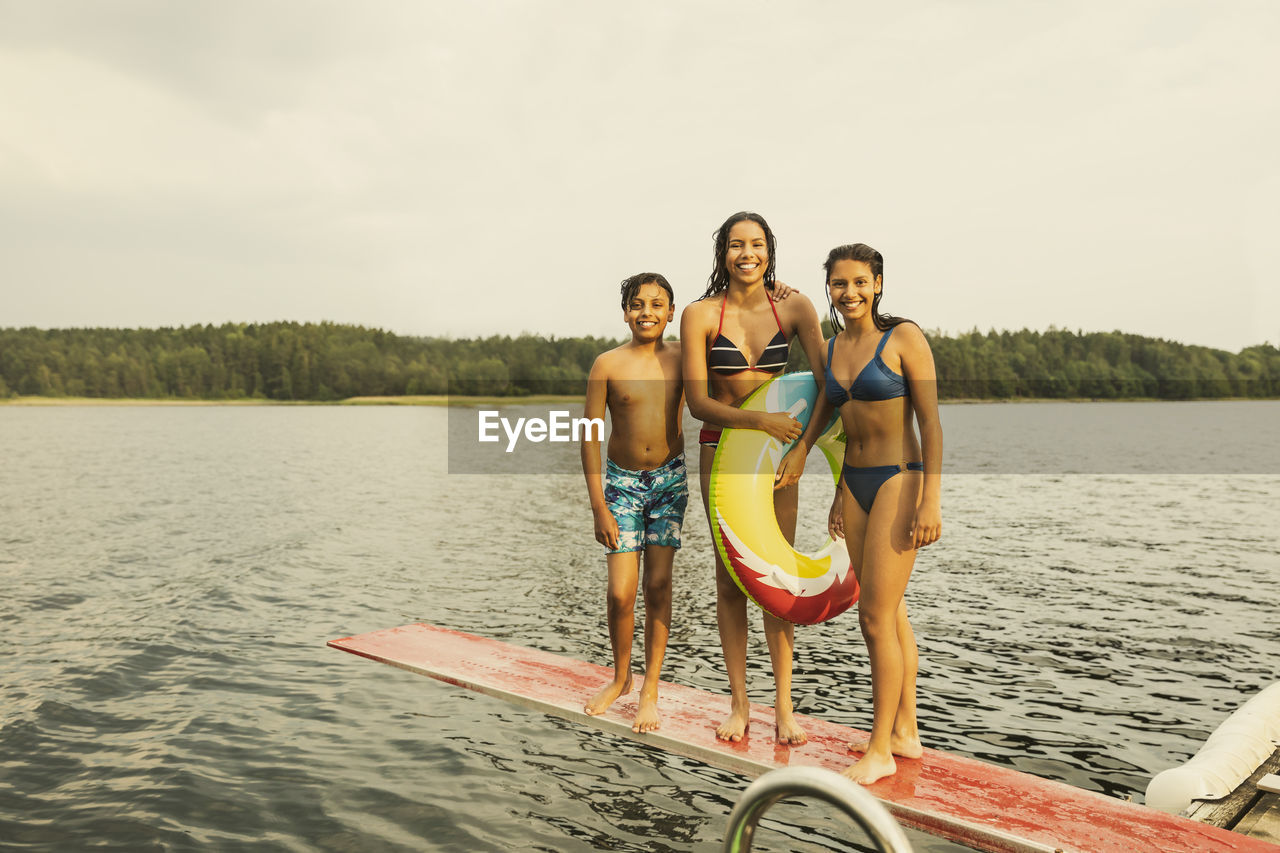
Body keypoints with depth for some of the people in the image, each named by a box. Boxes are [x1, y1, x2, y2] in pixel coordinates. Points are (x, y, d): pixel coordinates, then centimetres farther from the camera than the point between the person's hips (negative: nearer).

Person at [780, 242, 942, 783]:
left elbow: (930, 421, -12)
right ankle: (906, 733, 25)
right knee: (891, 613, 13)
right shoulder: (834, 347, 10)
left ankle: (880, 750, 6)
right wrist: (841, 494, 16)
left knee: (875, 616, -7)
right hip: (856, 482, 7)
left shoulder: (904, 337, -9)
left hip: (899, 480, -7)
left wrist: (931, 499, -18)